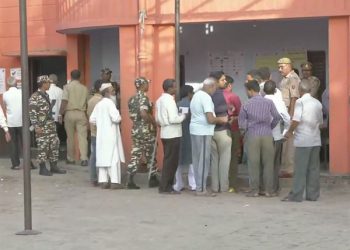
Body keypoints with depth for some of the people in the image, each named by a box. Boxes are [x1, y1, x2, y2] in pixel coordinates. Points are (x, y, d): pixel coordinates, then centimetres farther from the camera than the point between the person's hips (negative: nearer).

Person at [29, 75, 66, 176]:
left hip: (50, 124, 9)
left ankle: (54, 166, 17)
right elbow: (32, 113, -15)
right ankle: (42, 168, 5)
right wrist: (36, 126, -19)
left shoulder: (46, 95, 15)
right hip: (42, 126, -8)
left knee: (54, 144, 8)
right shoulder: (35, 97, -12)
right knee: (43, 147, -3)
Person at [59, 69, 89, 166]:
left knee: (70, 137, 9)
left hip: (70, 113, -1)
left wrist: (60, 114, -5)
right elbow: (86, 102, 10)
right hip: (81, 114, 2)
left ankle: (70, 159, 16)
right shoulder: (84, 88, 8)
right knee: (83, 137, -3)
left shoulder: (67, 87, -2)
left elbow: (64, 102, -9)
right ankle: (84, 158, -14)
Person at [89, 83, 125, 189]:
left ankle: (103, 181, 8)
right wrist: (119, 119, -1)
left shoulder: (99, 104, 10)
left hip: (101, 135, 7)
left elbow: (92, 119, 9)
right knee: (113, 158, -5)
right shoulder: (109, 103, -12)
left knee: (103, 157, 8)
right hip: (110, 135, -7)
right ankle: (115, 182, -7)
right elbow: (116, 118, -22)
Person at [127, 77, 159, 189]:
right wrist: (153, 122, -16)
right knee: (150, 155, 6)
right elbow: (144, 113, -28)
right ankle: (153, 180, 16)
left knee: (135, 155, 6)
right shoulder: (143, 98, -15)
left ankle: (130, 181, -1)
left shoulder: (132, 99, 10)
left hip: (135, 130, 7)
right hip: (146, 130, -7)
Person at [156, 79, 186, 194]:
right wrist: (183, 116, -7)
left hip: (165, 133, 9)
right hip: (172, 134, -9)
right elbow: (173, 119, -22)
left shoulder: (160, 100, 12)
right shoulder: (169, 100, -16)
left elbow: (157, 119, 16)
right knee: (171, 161, -4)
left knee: (168, 160, 14)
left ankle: (165, 186, 16)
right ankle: (165, 187, -2)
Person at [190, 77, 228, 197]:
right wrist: (221, 120, -4)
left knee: (197, 160, 12)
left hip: (194, 130, 9)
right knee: (203, 160, -3)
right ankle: (201, 189, -1)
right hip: (203, 132, -9)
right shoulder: (206, 98, -16)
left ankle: (198, 186, 17)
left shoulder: (196, 95, 13)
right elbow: (210, 119, -22)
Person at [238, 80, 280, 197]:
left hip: (252, 136, -1)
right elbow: (277, 117, 3)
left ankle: (254, 190, 6)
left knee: (253, 163, 4)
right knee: (268, 163, 6)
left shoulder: (246, 105, -3)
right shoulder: (269, 102, -1)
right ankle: (269, 190, 7)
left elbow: (241, 122, 2)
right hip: (267, 135, 1)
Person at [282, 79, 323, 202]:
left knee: (300, 169, -3)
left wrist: (289, 132, -2)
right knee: (313, 168, 8)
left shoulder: (300, 102, -9)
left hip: (303, 140, -6)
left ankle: (296, 195, -1)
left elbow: (296, 120, -17)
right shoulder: (317, 103, 11)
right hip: (315, 140, 6)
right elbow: (320, 122, 16)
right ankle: (313, 194, 11)